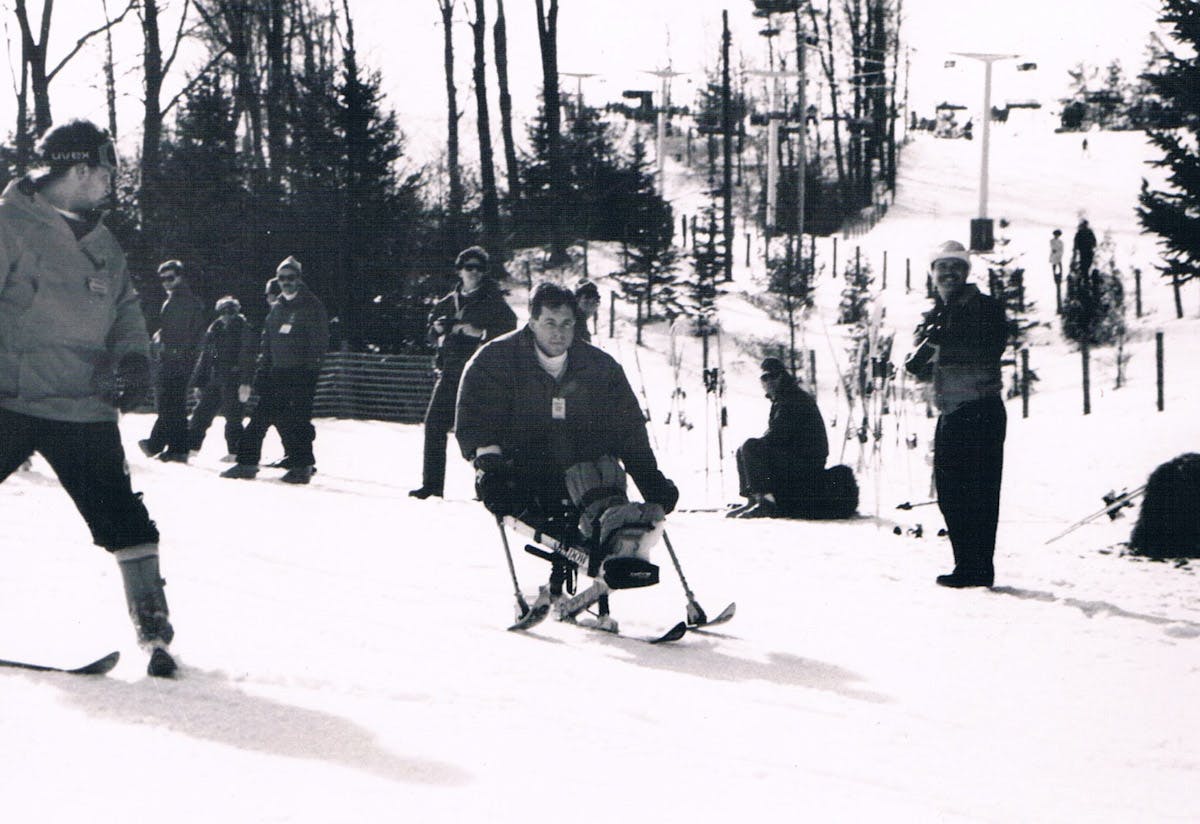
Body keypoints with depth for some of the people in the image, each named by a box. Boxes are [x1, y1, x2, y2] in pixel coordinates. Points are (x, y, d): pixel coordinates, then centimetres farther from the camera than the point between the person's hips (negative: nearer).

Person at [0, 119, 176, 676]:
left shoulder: (102, 244, 14)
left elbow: (125, 307, 21)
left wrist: (133, 357, 2)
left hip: (85, 411, 4)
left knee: (122, 519, -2)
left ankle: (154, 628, 3)